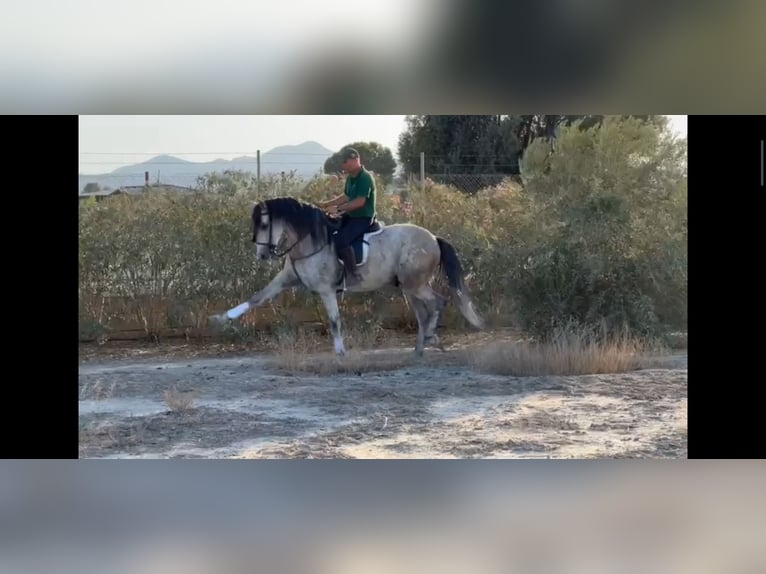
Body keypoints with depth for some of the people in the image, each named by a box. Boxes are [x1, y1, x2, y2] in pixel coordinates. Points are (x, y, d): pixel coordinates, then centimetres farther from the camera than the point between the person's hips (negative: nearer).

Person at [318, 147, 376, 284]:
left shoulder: (365, 178, -21)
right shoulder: (351, 178, 8)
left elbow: (360, 201, -28)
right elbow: (346, 196, 21)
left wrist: (338, 209, -27)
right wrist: (326, 204, 14)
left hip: (363, 218, -10)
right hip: (351, 215, 10)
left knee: (341, 239, -29)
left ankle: (353, 273, -20)